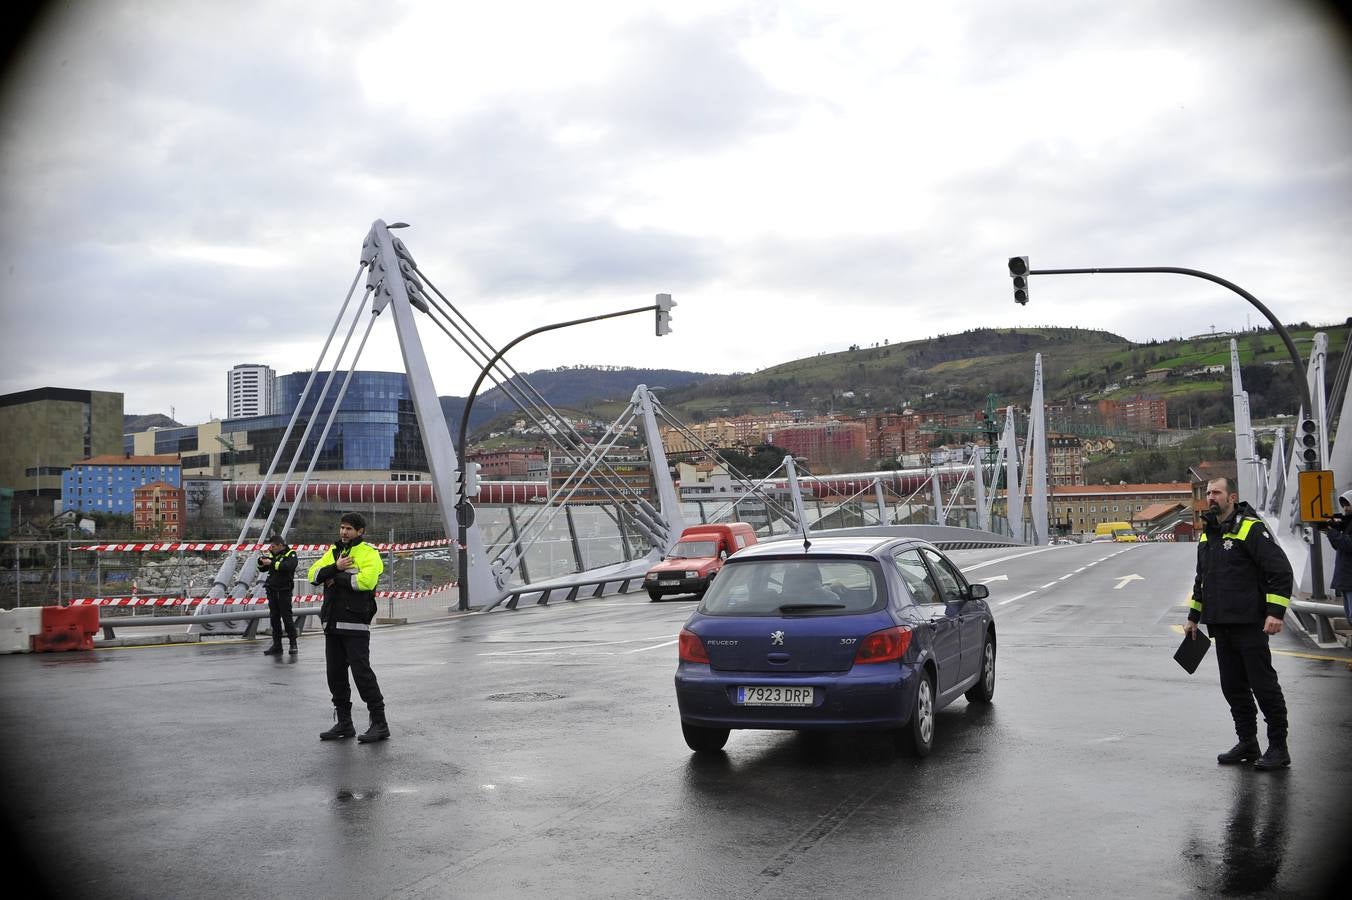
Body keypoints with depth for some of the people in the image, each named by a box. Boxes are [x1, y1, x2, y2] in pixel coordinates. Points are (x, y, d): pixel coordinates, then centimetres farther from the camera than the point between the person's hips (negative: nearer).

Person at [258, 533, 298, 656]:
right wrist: (261, 561, -6)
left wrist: (272, 563, -26)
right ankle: (276, 646, 11)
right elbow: (262, 569, 14)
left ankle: (293, 644, 2)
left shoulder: (290, 554, -6)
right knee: (275, 618, 7)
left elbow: (288, 566, -25)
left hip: (284, 590, -6)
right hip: (272, 590, 6)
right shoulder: (272, 554, 13)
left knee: (287, 617, -5)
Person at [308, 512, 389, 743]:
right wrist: (336, 567, -12)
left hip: (355, 624, -7)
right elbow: (314, 574, 5)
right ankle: (343, 723, 21)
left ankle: (379, 723, -3)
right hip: (332, 623, 7)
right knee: (335, 673, 10)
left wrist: (337, 578, -12)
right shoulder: (333, 551, 17)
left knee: (362, 672, -9)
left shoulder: (368, 552, -5)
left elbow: (366, 580, -22)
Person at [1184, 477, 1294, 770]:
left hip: (1250, 624, -8)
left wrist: (1275, 612, -20)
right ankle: (1247, 744, 22)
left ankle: (1278, 748, 6)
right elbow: (1201, 580, 27)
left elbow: (1281, 570, -13)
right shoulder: (1207, 534, 17)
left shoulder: (1251, 528, -9)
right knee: (1233, 686, 12)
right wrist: (1193, 617, 26)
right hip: (1221, 625, 8)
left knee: (1263, 684, -3)